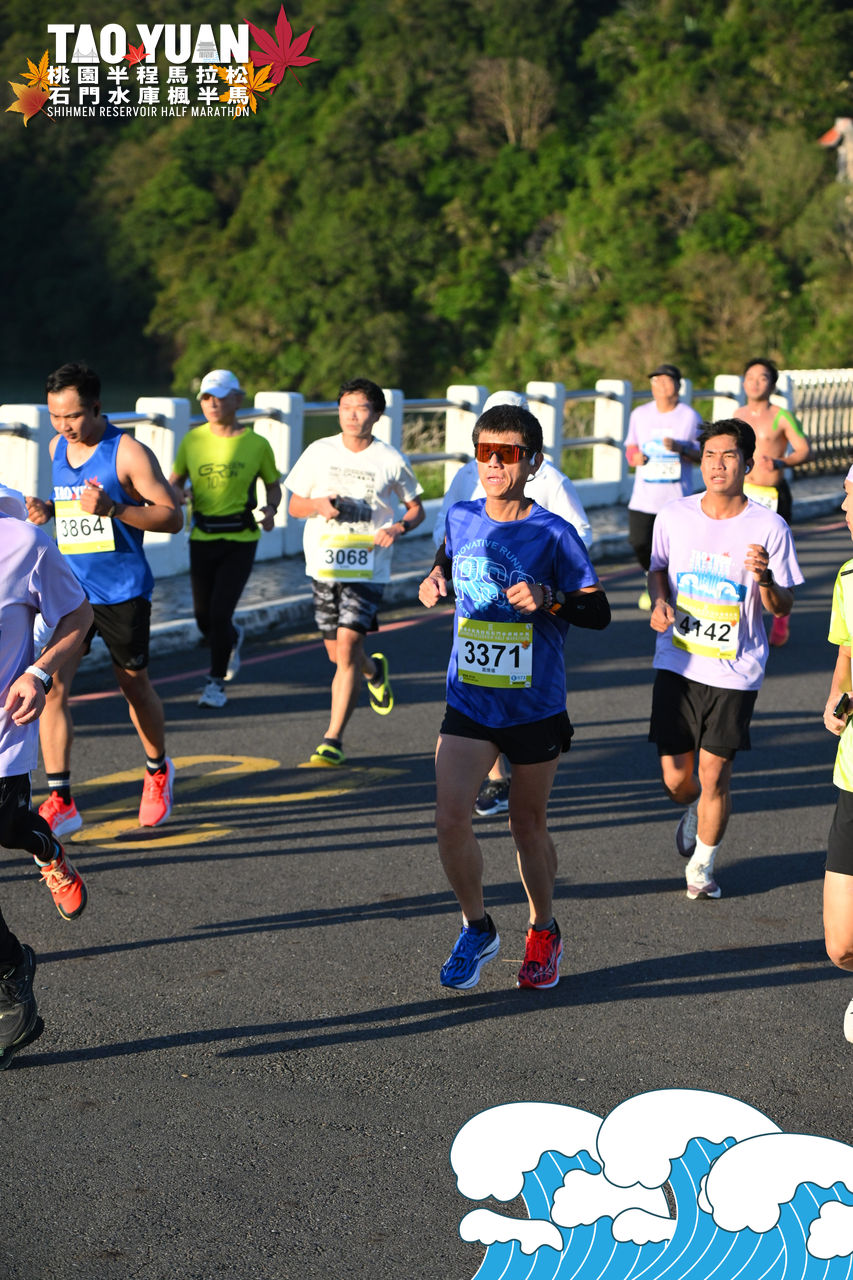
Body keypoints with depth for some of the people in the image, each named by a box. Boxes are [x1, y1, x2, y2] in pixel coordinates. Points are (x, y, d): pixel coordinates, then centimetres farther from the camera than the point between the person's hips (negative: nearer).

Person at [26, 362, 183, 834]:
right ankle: (60, 802, -7)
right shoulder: (54, 450, 6)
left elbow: (172, 517, -12)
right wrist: (44, 511, -1)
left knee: (134, 686, 12)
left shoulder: (128, 452, -12)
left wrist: (112, 508, -26)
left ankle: (158, 771, 39)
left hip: (122, 592, -4)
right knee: (51, 685, -10)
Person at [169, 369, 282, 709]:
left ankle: (216, 682, 9)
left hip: (241, 540, -3)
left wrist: (270, 510, -11)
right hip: (202, 539, 3)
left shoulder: (256, 444, -3)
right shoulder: (193, 440, 2)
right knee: (203, 617, 9)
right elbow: (175, 480, 12)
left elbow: (273, 486, 10)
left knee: (220, 613, -11)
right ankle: (232, 638, 45)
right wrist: (174, 493, -12)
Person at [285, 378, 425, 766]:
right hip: (324, 564, 3)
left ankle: (333, 739, -8)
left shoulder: (391, 461, -3)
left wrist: (400, 527, -12)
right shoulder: (320, 452, 3)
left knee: (346, 646, -16)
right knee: (337, 654, 13)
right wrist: (318, 504, -12)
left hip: (368, 569, -3)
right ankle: (374, 670, 49)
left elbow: (416, 508, 10)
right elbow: (294, 505, 10)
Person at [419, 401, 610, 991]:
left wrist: (550, 599, -26)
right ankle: (477, 928, 14)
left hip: (535, 706, -3)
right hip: (468, 700, 3)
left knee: (528, 825, 12)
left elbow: (599, 611, -9)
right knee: (451, 820, -10)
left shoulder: (554, 534, -13)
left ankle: (544, 932, 36)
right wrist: (435, 578, 3)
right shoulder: (460, 518, 0)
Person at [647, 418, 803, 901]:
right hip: (677, 662, 2)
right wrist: (660, 602, -4)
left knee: (715, 774, -1)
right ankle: (695, 809, 42)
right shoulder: (674, 516, -1)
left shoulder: (769, 528, -9)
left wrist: (765, 579, -25)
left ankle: (703, 866, 24)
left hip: (735, 671, -2)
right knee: (676, 778, 4)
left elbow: (782, 608, -4)